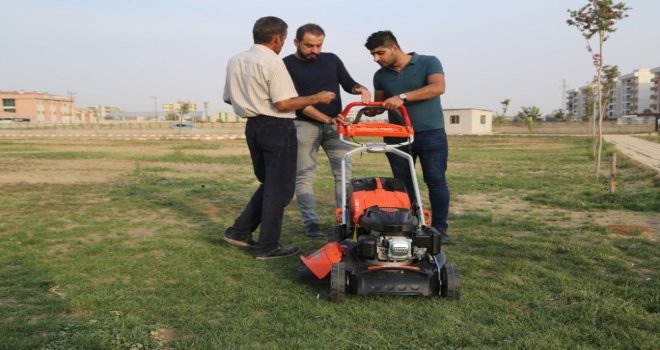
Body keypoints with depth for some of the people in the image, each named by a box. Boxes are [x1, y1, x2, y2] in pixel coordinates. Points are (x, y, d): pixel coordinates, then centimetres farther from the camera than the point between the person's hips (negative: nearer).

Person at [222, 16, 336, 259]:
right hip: (276, 128, -8)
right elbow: (283, 104, -20)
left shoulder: (234, 61, 11)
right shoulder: (272, 62, -14)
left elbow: (228, 98, 17)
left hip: (253, 126, 8)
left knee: (268, 184, 21)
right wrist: (317, 98, -9)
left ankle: (240, 231, 20)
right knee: (279, 189, 2)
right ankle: (267, 247, 8)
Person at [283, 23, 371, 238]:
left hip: (335, 124, 4)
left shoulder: (332, 60, 9)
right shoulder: (287, 65, -4)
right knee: (305, 176, -3)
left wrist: (362, 89, -14)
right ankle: (310, 222, 5)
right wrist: (327, 119, -22)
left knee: (344, 172, -1)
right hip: (304, 125, -3)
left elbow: (348, 84, 12)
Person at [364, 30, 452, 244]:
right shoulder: (380, 76, 9)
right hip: (397, 136, 4)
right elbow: (379, 104, 16)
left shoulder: (428, 63, -4)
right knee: (402, 183, 6)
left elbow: (437, 87, -21)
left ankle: (440, 228, 3)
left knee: (436, 180, -5)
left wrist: (402, 97, -29)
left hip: (431, 133, -4)